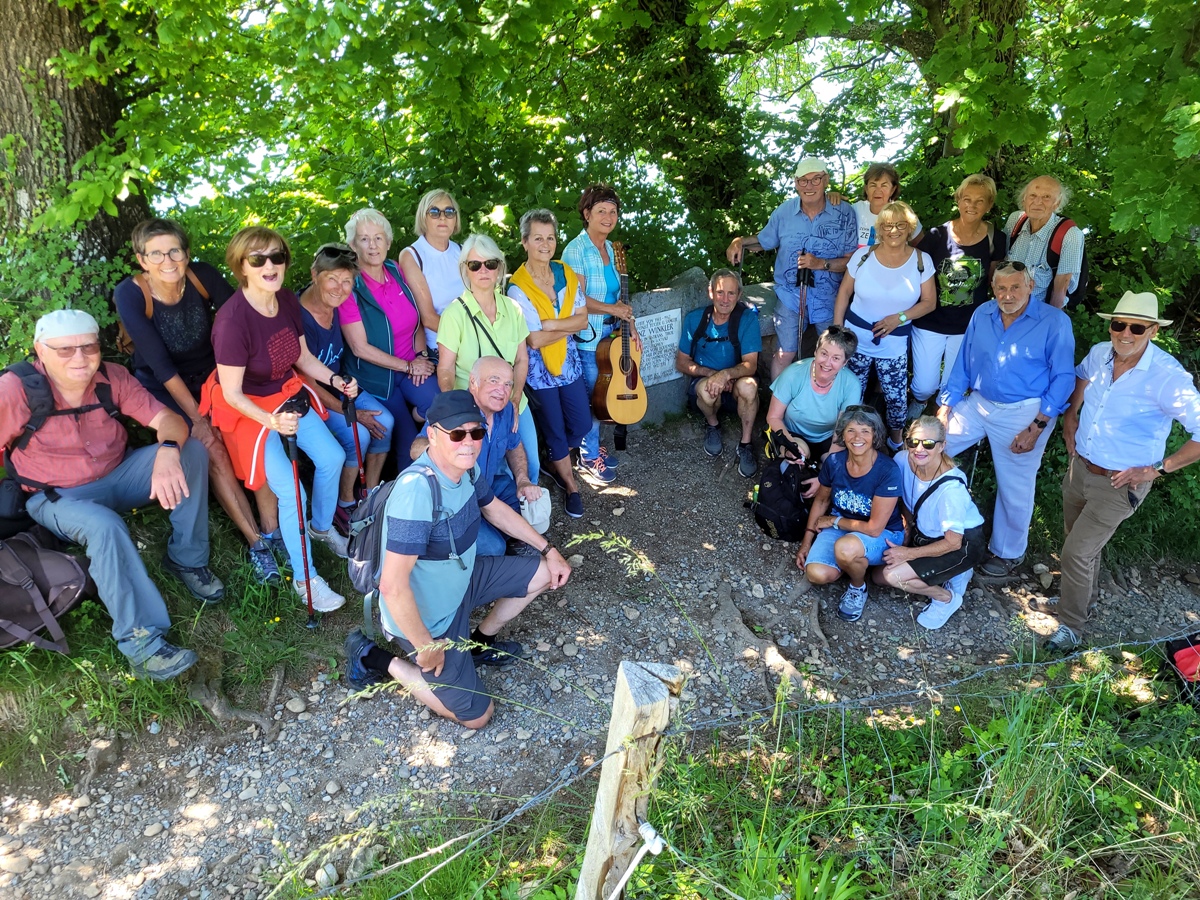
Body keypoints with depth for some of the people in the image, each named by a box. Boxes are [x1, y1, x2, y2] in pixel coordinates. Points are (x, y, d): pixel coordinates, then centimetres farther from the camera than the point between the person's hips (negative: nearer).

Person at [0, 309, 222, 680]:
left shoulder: (112, 378, -11)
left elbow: (169, 420, -18)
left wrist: (167, 453, -39)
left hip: (119, 476, 4)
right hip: (58, 496, -4)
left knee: (192, 450, -18)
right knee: (103, 526, -37)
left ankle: (186, 559, -9)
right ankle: (141, 642, -34)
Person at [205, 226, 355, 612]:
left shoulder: (288, 301, -9)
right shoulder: (233, 319, -30)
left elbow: (303, 357, 6)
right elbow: (231, 394, -25)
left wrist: (336, 380, -9)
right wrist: (272, 422, -39)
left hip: (287, 394, 7)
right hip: (246, 407, -7)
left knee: (332, 457, 2)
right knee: (290, 492, -14)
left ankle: (322, 526, 32)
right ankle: (304, 577, 6)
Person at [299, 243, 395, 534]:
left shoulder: (337, 303, -8)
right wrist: (351, 412, -20)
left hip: (338, 384, 7)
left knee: (385, 421, -11)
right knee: (358, 434, -24)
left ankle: (371, 494, 8)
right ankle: (344, 504, 0)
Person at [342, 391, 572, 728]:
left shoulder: (465, 467, -10)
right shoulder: (417, 489, -37)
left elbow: (494, 509, 12)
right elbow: (393, 586, -36)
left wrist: (548, 550, 12)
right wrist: (425, 647, -24)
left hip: (460, 580, 8)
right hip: (425, 616, -8)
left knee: (547, 572, 10)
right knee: (477, 715, 1)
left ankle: (479, 641, 26)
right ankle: (376, 660, 11)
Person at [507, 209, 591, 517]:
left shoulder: (566, 273, -1)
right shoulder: (518, 288, -16)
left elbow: (583, 320, -5)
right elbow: (535, 340, -20)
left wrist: (551, 324, -19)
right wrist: (569, 326, -12)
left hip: (569, 361, 5)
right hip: (539, 368, -5)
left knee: (582, 424, 11)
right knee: (555, 430, 8)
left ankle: (556, 464, 40)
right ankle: (570, 485, 29)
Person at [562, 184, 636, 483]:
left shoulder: (608, 247, 9)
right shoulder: (576, 249, -15)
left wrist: (631, 324, 8)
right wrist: (612, 309, -21)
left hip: (610, 335, 7)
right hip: (586, 337, -7)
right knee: (590, 396, 2)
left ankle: (594, 446, 33)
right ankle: (589, 458, 17)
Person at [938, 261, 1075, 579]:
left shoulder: (1054, 322, -12)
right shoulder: (982, 315, 1)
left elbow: (1062, 378, -10)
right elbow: (963, 365, 6)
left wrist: (1037, 427, -15)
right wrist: (944, 409, 1)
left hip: (1024, 413, -4)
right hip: (978, 404, 5)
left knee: (1015, 489, 6)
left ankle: (1008, 553, 27)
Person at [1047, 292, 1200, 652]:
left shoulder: (1168, 378, -26)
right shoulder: (1100, 354, -7)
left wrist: (1157, 469, -19)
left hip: (1118, 484, -6)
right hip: (1080, 467, 6)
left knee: (1076, 553, -3)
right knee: (1081, 540, 24)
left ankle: (1072, 625, 19)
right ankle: (1084, 593, 50)